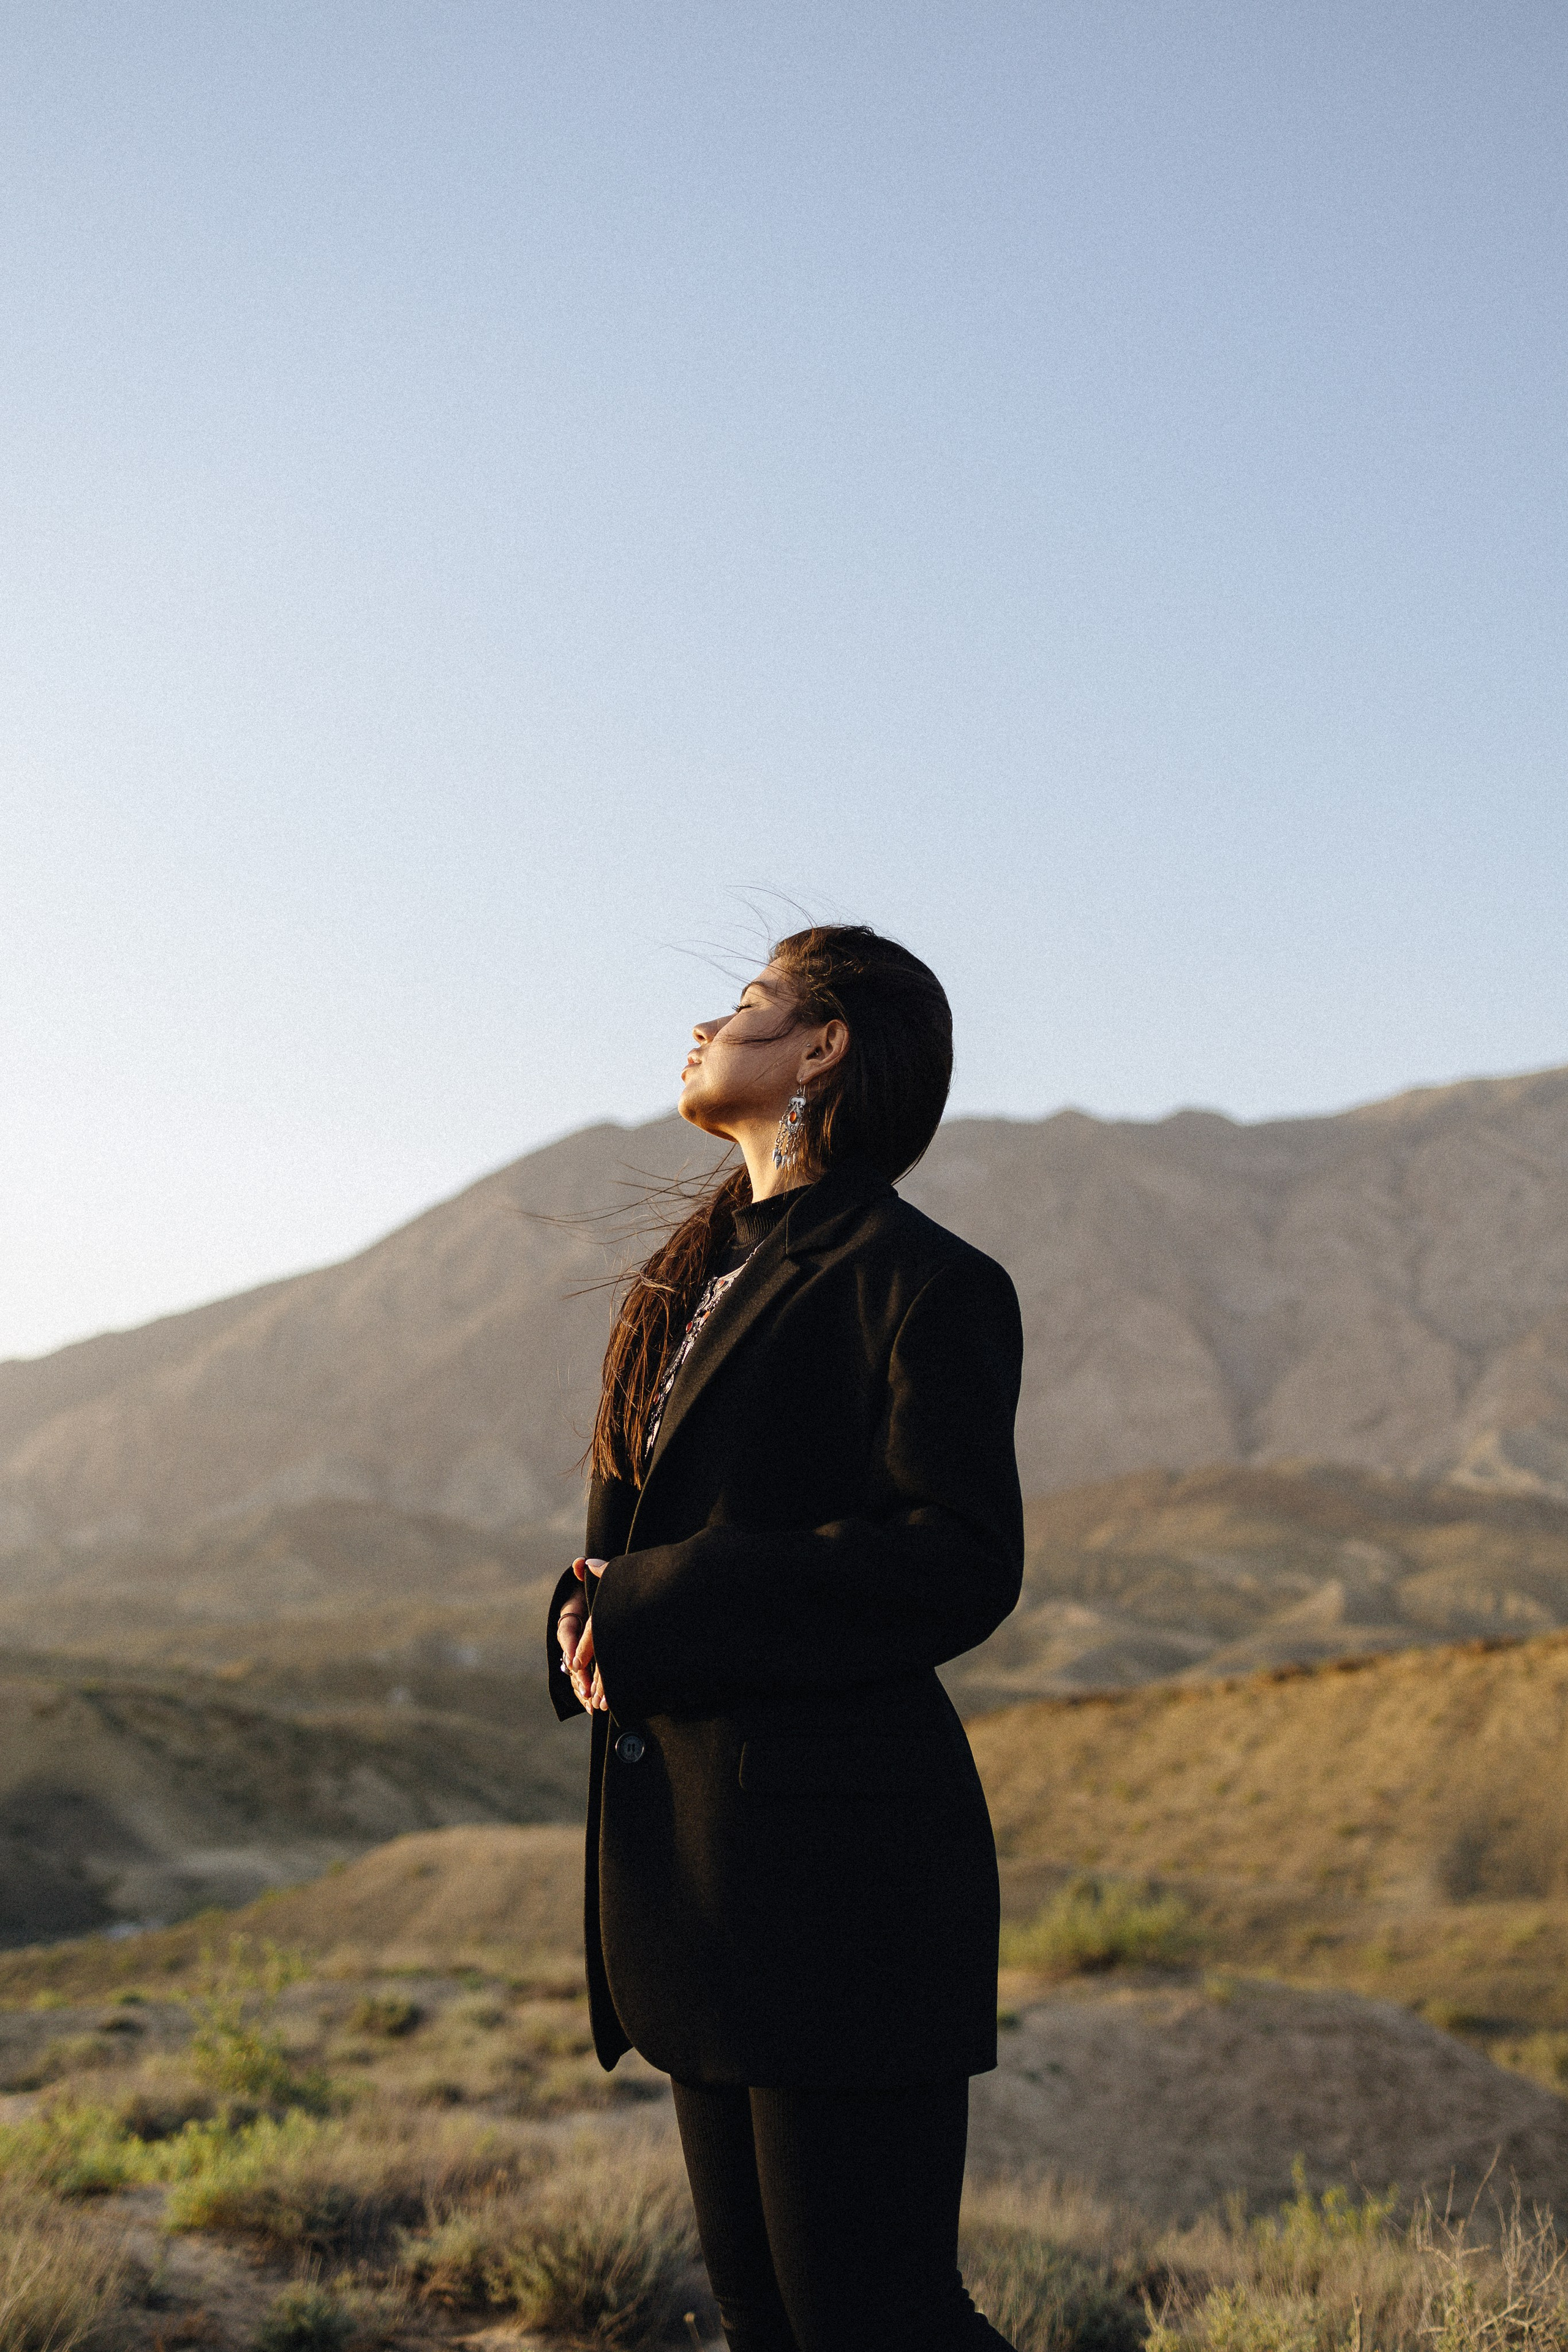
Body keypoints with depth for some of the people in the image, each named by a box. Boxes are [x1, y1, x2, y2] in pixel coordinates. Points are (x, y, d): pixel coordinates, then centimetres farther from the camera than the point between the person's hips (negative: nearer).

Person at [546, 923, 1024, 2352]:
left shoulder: (919, 1283, -9)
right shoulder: (702, 1279, 17)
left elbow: (956, 1564, -18)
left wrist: (663, 1609, -17)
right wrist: (595, 1613, -2)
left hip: (836, 1858, -8)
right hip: (698, 1857, 9)